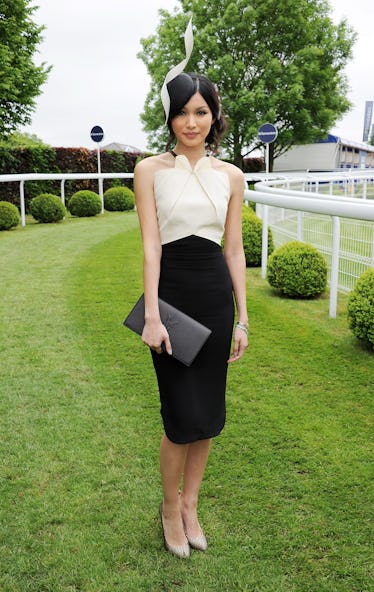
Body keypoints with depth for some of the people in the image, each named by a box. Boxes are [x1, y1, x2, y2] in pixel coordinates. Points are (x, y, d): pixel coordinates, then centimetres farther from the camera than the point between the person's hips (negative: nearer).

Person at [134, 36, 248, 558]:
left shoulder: (230, 176, 8)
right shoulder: (151, 170, 0)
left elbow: (234, 249, 7)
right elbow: (150, 244, -7)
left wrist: (242, 318, 4)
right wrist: (151, 316, -14)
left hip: (217, 298, 3)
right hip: (171, 292, -3)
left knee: (210, 414, 9)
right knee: (183, 415, -3)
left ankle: (190, 504, 31)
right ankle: (170, 507, 25)